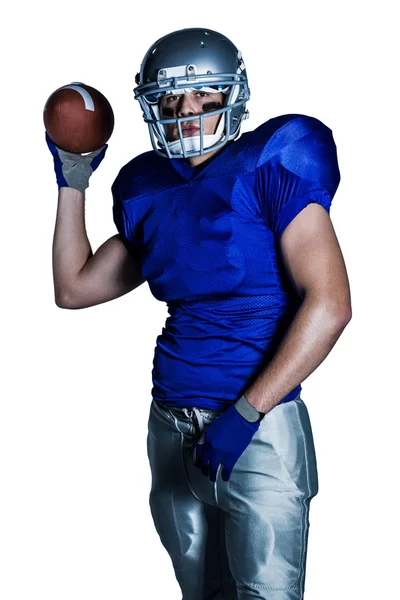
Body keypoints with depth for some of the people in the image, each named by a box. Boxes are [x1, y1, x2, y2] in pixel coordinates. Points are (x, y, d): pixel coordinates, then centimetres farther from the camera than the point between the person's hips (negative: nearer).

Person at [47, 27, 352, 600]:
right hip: (172, 430, 6)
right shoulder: (148, 190, 12)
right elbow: (73, 288, 21)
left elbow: (329, 303, -16)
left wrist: (244, 414, -18)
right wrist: (72, 180, 18)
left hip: (258, 429, -6)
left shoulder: (267, 167, -7)